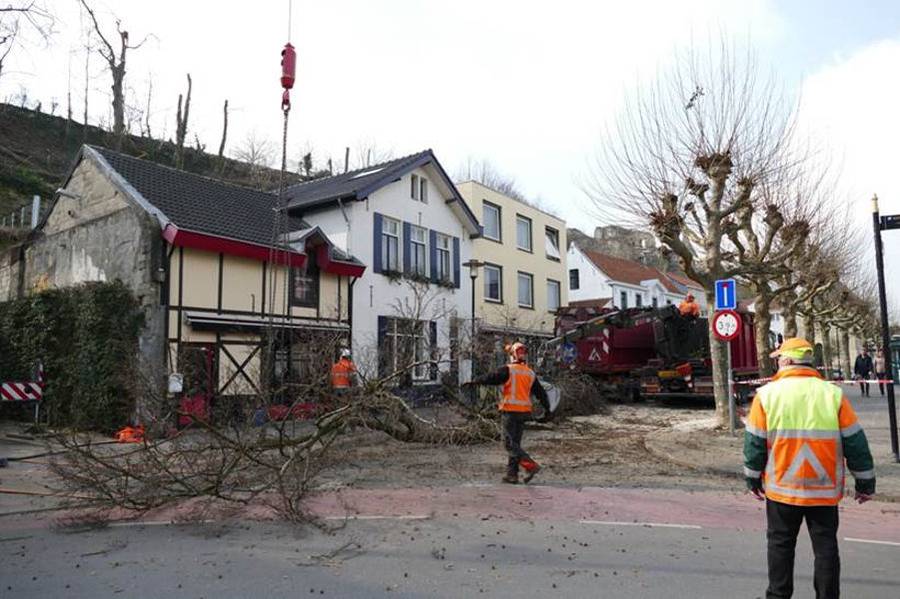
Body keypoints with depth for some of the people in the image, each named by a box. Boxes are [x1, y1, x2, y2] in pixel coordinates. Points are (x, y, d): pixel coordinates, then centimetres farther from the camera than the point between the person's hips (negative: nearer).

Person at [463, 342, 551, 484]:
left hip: (510, 411, -6)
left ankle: (531, 466, -16)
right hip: (524, 412, 6)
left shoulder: (508, 370, -8)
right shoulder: (531, 374, 10)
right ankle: (512, 475, 12)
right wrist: (547, 408, 28)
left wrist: (472, 382, 3)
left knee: (510, 444, -4)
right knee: (515, 443, 12)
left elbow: (490, 378, -9)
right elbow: (541, 392, 15)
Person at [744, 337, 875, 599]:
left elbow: (754, 442, -4)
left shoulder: (767, 393, -9)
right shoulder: (833, 393, -6)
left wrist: (753, 478, 8)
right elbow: (855, 443, -2)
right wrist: (865, 482, 10)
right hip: (824, 490, 1)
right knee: (825, 547, 13)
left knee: (780, 544, 13)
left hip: (782, 489, -1)